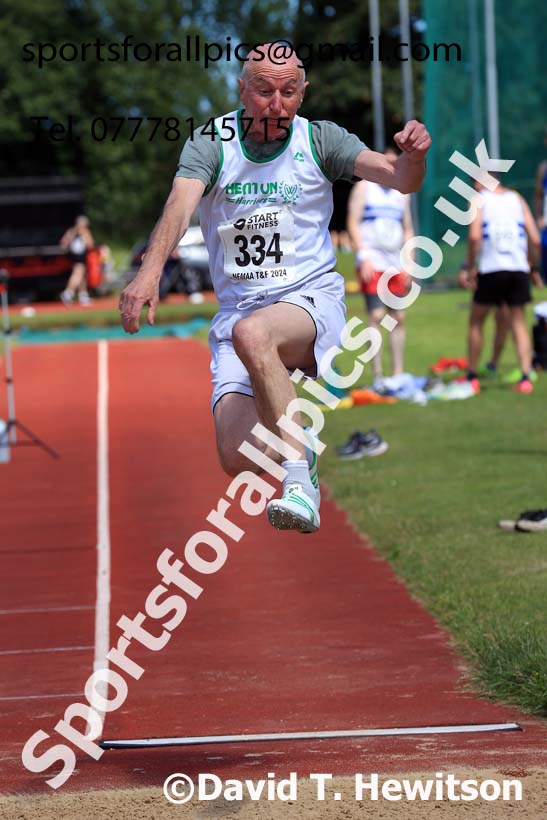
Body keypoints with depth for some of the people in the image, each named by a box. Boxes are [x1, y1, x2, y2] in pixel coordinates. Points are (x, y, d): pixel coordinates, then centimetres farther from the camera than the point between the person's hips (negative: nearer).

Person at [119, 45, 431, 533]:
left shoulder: (318, 140, 0)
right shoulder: (212, 142, -1)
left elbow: (401, 180, -9)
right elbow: (180, 205, -18)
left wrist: (413, 157, -34)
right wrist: (150, 272, -36)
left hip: (311, 299, -2)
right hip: (238, 306, 2)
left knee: (251, 333, -39)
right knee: (237, 458, -17)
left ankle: (299, 484, -33)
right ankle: (301, 450, 20)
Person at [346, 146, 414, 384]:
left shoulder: (402, 193, 16)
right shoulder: (364, 187, 1)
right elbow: (353, 223, -5)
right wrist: (363, 257, -14)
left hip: (395, 264, 6)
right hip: (371, 262, -5)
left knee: (399, 318, 4)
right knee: (376, 316, -13)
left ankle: (398, 374, 9)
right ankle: (377, 376, -13)